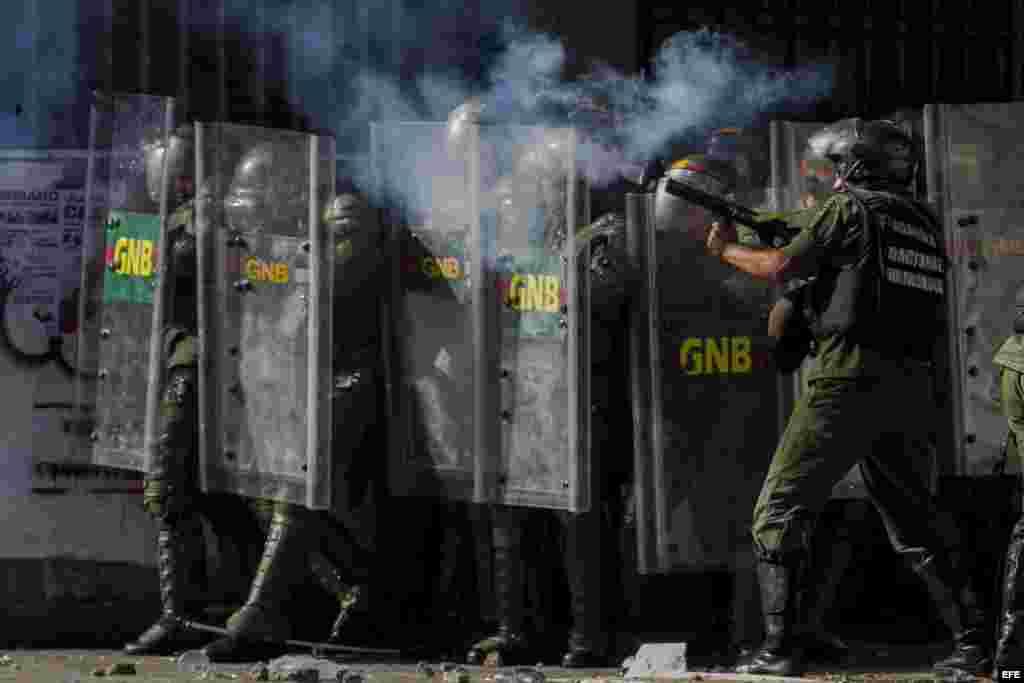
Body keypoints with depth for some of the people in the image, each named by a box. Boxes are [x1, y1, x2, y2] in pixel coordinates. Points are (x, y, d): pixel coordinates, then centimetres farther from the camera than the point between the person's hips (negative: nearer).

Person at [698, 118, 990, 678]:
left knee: (780, 511, 0)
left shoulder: (849, 209, -3)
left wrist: (726, 249, 12)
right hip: (908, 389, 7)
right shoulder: (924, 224, 17)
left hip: (848, 382, -7)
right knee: (914, 521, 16)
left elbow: (779, 268, -5)